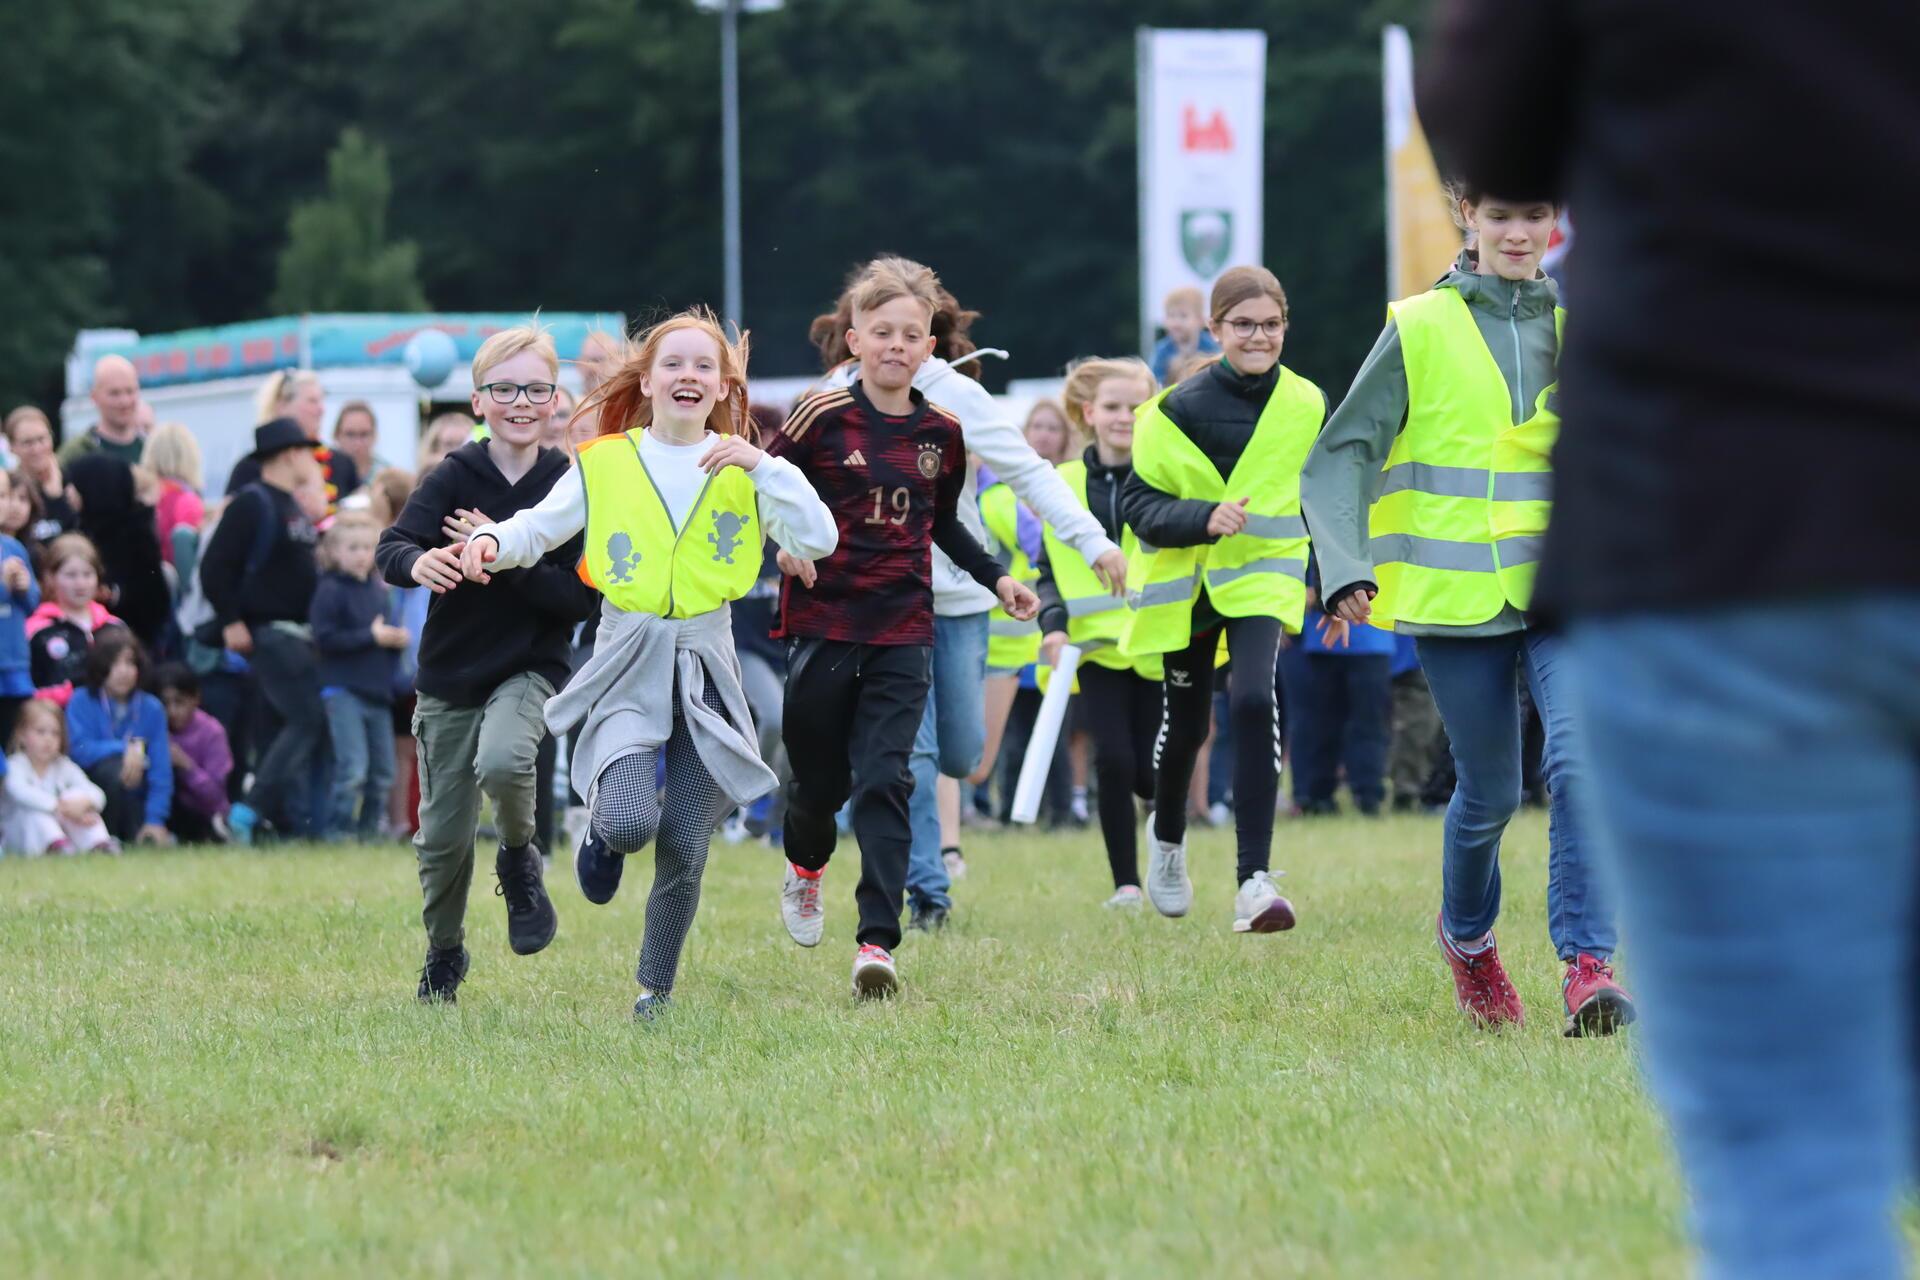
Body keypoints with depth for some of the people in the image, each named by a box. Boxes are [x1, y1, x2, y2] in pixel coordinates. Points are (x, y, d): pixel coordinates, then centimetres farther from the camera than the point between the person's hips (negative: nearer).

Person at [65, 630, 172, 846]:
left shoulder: (152, 708, -2)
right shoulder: (82, 701, -6)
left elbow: (160, 770, -7)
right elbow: (79, 750, -19)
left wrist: (156, 820, -15)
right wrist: (128, 747, -24)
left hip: (135, 802, 1)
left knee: (152, 844, -28)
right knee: (114, 768, -33)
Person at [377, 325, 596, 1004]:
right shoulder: (453, 478, -6)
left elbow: (578, 598, -12)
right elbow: (389, 549, -17)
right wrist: (419, 563, -41)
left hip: (530, 669, -2)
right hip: (450, 674, 2)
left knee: (501, 762, -33)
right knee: (443, 834, 7)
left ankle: (519, 858, -1)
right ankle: (444, 953, 33)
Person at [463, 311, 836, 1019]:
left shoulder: (744, 470, 4)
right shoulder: (605, 463, 2)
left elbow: (818, 541, -6)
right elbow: (539, 526, 5)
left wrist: (762, 466, -14)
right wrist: (492, 542, -16)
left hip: (705, 668, 2)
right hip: (627, 667, -2)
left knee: (684, 852, 0)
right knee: (629, 822, -24)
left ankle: (656, 988, 21)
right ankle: (601, 828, 14)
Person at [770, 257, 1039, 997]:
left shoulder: (941, 433, 6)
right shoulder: (823, 417, -6)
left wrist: (997, 579, 13)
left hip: (903, 634, 1)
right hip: (823, 623, -1)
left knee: (884, 781, -11)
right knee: (821, 779, 11)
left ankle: (878, 942, -17)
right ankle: (805, 867, 46)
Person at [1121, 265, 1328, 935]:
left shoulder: (1307, 405, -2)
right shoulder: (1178, 409, -11)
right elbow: (1138, 503, -11)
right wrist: (1203, 519, -27)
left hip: (1264, 575, 0)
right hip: (1185, 579, 0)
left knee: (1254, 703, -22)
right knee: (1186, 721, 11)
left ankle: (1253, 880, -23)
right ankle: (1167, 834, 45)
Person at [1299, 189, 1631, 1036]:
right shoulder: (1419, 330, -1)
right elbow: (1341, 456, -3)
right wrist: (1347, 568, -16)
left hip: (1563, 593, 1)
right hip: (1458, 597, -1)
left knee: (1581, 761, -20)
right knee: (1490, 792, 5)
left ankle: (1586, 964, -20)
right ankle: (1467, 939, 35)